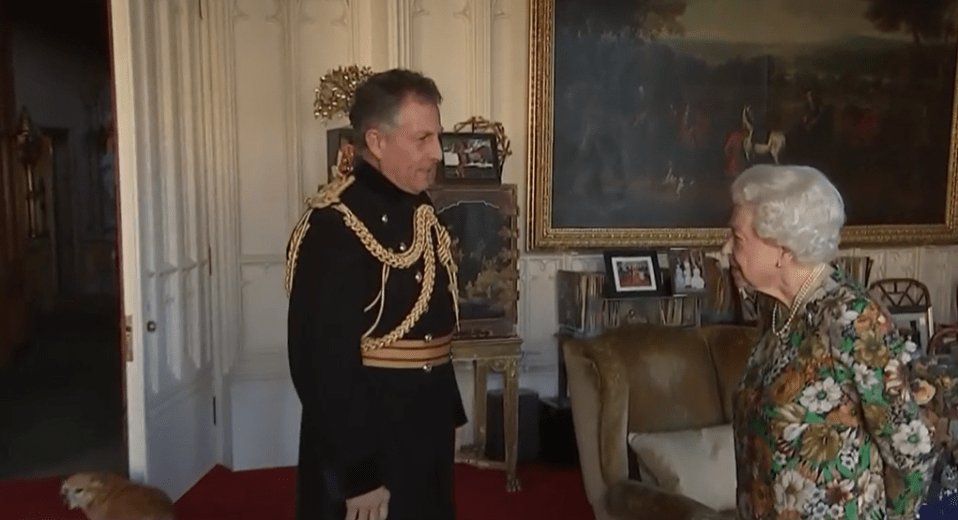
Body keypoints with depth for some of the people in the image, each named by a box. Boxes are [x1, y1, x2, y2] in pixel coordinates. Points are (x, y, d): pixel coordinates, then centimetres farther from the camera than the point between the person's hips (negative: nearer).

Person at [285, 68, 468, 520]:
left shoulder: (420, 212, 5)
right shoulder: (334, 227, -22)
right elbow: (324, 361, -24)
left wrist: (448, 414, 14)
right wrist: (359, 474, -22)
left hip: (424, 430, 8)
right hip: (367, 438, -8)